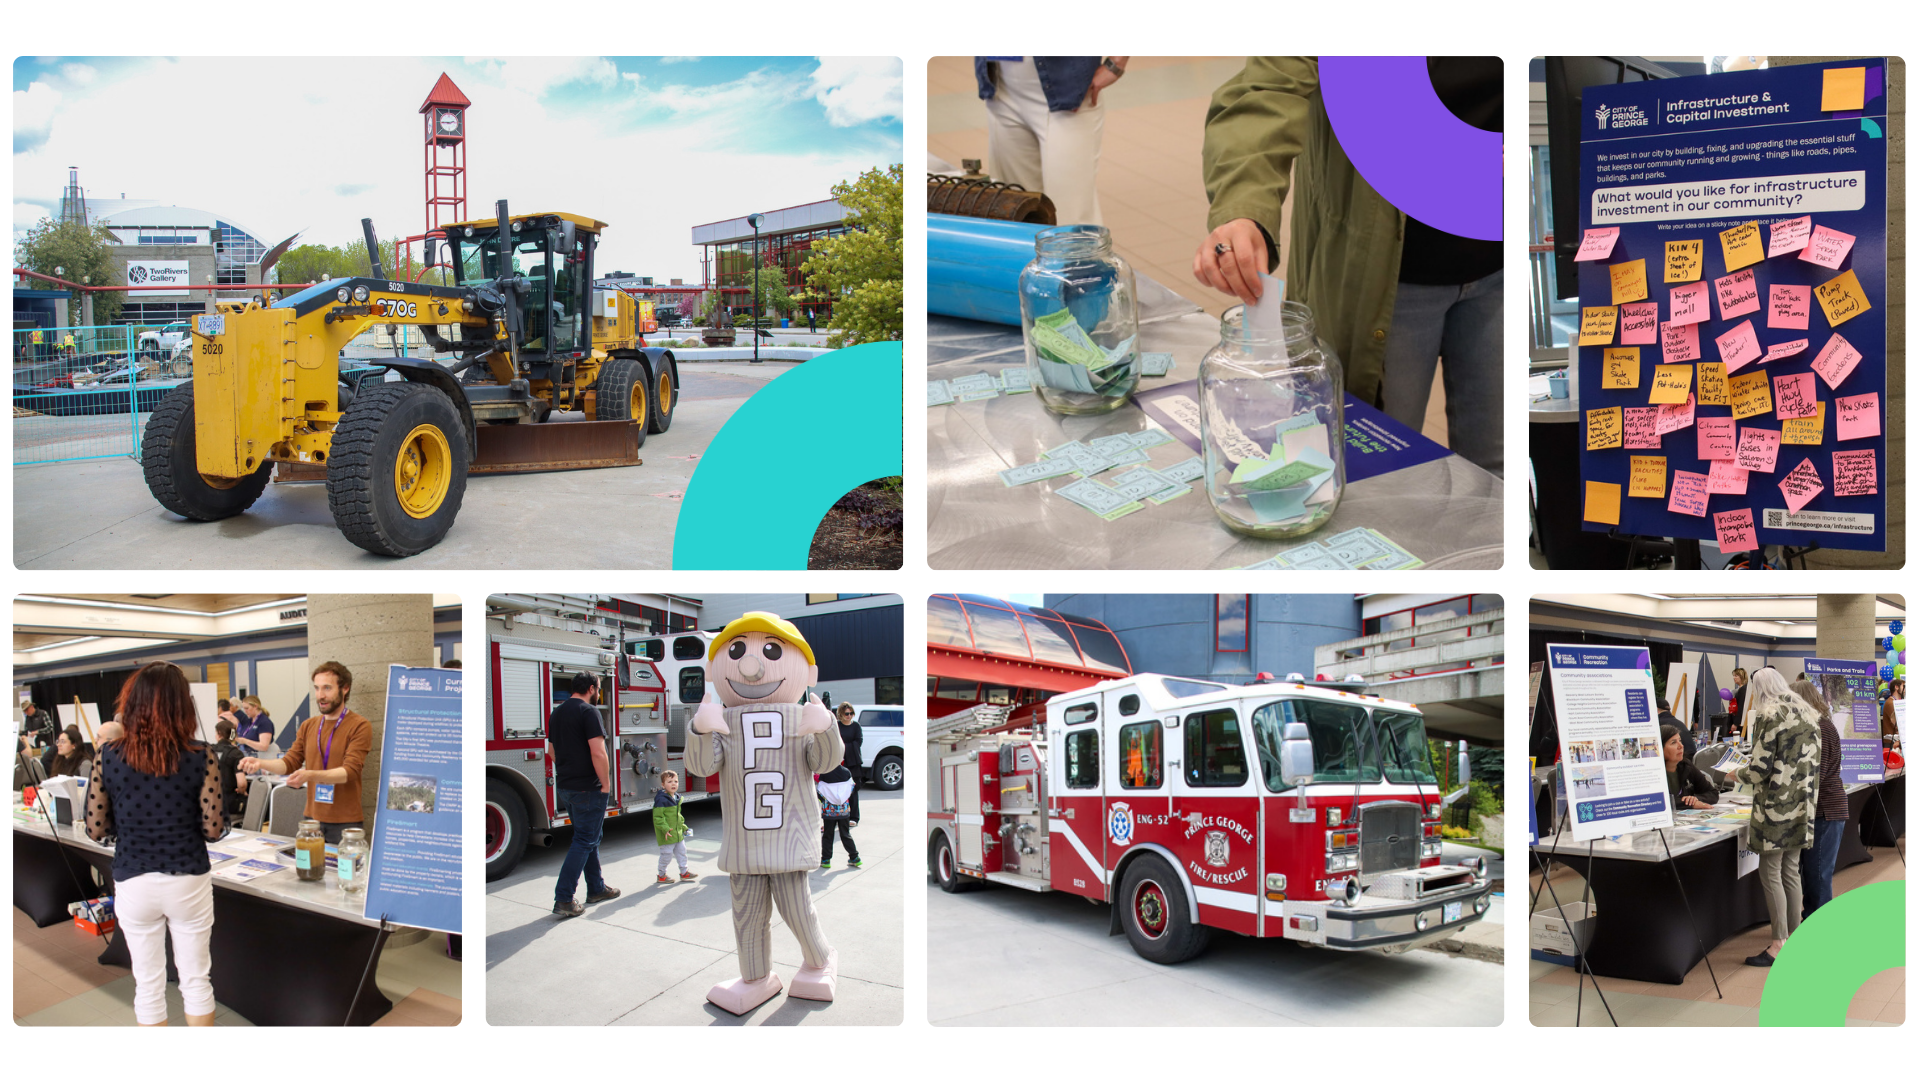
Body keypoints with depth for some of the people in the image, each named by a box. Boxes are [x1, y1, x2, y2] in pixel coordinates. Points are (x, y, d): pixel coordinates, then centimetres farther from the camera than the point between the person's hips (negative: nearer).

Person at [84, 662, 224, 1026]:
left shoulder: (108, 757, -8)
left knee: (148, 983, 13)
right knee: (196, 978, 13)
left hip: (133, 884, 1)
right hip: (189, 882, -1)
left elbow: (95, 829, -3)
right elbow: (214, 829, -9)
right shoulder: (201, 759, -11)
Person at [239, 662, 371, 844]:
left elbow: (350, 771, -18)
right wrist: (260, 763, -11)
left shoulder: (359, 726, -9)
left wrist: (310, 775, -32)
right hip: (313, 818, 5)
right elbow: (290, 762, 8)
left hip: (345, 823, -5)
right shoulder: (308, 726, 12)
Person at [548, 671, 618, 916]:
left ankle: (597, 888, 29)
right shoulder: (588, 712, -15)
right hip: (587, 789, -9)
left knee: (590, 838, 20)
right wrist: (605, 784, -13)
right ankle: (563, 900, -7)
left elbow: (552, 750, 20)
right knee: (584, 842, -4)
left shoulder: (557, 713, 12)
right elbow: (598, 752, -22)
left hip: (564, 786, 9)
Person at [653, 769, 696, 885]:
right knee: (666, 854, -1)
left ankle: (684, 872, 29)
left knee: (681, 851, 15)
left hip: (678, 833, 9)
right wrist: (665, 829, -29)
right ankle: (662, 876, 15)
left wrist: (683, 827, 22)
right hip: (667, 835, -9)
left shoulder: (676, 798, 10)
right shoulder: (661, 799, -19)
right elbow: (657, 817, -22)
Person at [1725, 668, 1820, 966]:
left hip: (1775, 807, -8)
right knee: (1791, 871, 14)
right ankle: (1795, 935, 18)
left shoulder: (1769, 717, -13)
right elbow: (1813, 761, 13)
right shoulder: (1807, 715, 10)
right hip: (1800, 806, 8)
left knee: (1771, 872, -3)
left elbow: (1761, 768, -15)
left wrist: (1737, 774, 4)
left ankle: (1780, 943, -4)